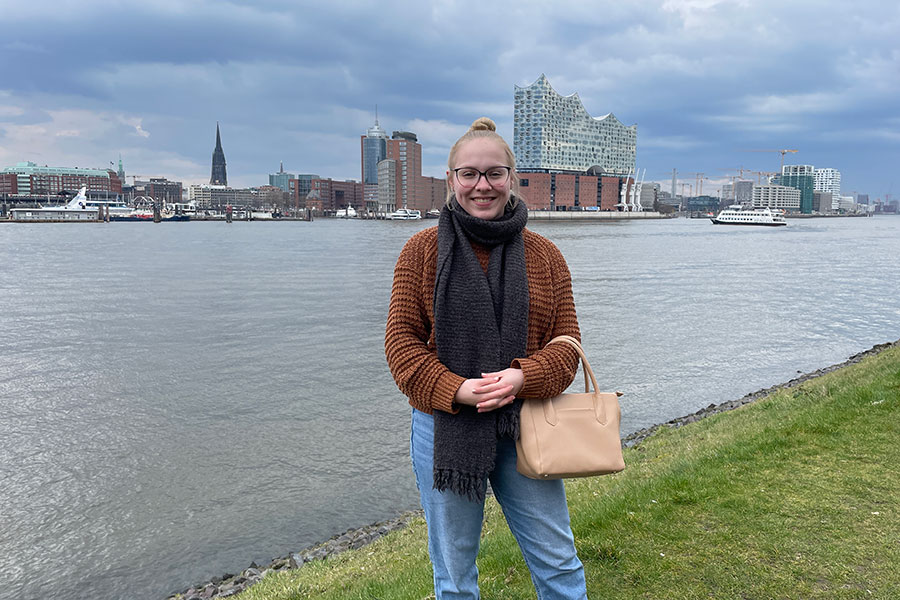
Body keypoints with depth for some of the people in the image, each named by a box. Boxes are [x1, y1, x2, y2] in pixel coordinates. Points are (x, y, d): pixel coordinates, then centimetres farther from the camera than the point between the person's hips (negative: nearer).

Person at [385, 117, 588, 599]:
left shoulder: (544, 255, 2)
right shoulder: (422, 251, -3)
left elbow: (566, 342, 1)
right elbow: (401, 340, -6)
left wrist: (524, 377, -19)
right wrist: (456, 389, -21)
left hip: (524, 424, 2)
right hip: (445, 428, -1)